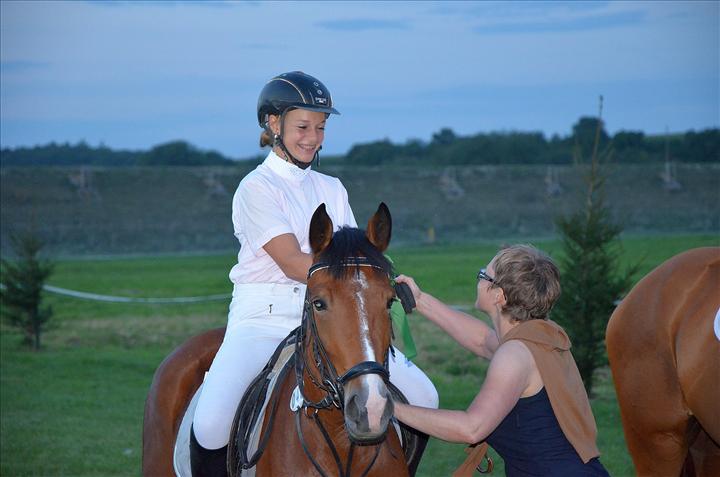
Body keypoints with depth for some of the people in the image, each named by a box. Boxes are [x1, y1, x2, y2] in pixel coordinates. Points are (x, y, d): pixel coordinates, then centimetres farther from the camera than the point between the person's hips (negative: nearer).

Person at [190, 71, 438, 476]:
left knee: (422, 397, -7)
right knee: (212, 424, -28)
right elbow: (294, 264, -13)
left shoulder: (332, 189, 16)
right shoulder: (256, 188, -3)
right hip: (262, 320, -5)